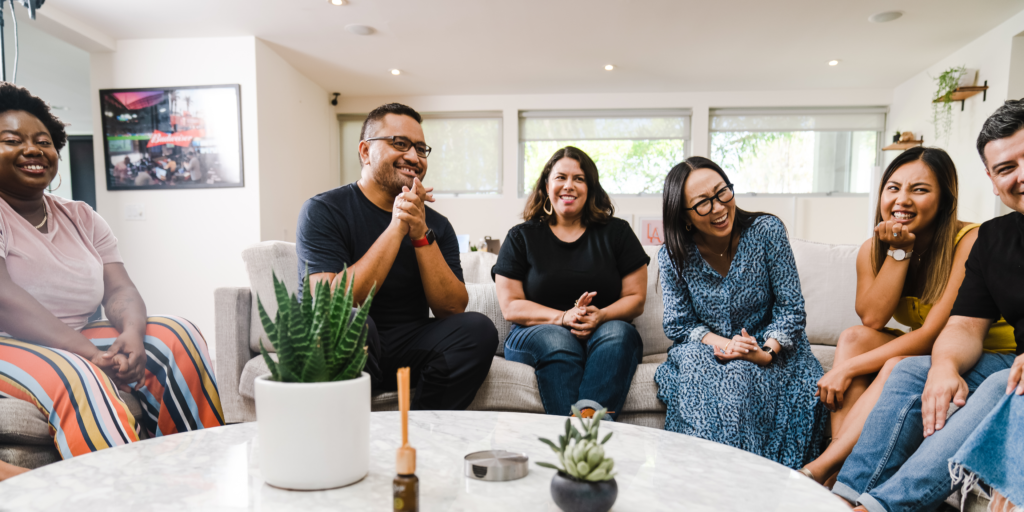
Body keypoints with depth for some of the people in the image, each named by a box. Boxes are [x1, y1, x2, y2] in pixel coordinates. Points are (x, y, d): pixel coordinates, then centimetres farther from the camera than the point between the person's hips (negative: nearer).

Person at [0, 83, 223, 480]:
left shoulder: (81, 218, 12)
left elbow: (120, 290, 2)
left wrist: (132, 333, -22)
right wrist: (91, 353, -29)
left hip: (78, 344, 6)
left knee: (176, 336, -14)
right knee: (77, 378, -35)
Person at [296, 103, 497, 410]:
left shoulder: (435, 224, 5)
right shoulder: (323, 211, -6)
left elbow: (453, 309, -5)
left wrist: (421, 235, -16)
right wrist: (396, 228, -21)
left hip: (409, 351, 4)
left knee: (478, 329, -20)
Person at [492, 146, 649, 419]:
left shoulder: (616, 232, 11)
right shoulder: (521, 237, 9)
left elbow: (636, 298, 7)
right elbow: (510, 306, 1)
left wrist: (600, 316, -16)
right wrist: (563, 317, -16)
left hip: (606, 331, 1)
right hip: (536, 334, -1)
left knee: (618, 333, -31)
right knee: (557, 341, -34)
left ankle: (589, 413, -50)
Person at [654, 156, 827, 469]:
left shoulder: (767, 231, -9)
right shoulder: (672, 257, -7)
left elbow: (789, 306, -8)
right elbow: (678, 325, -4)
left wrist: (767, 352, -24)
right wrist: (721, 342, -22)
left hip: (768, 350, -1)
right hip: (706, 351, 1)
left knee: (738, 375, -33)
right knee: (695, 372, -32)